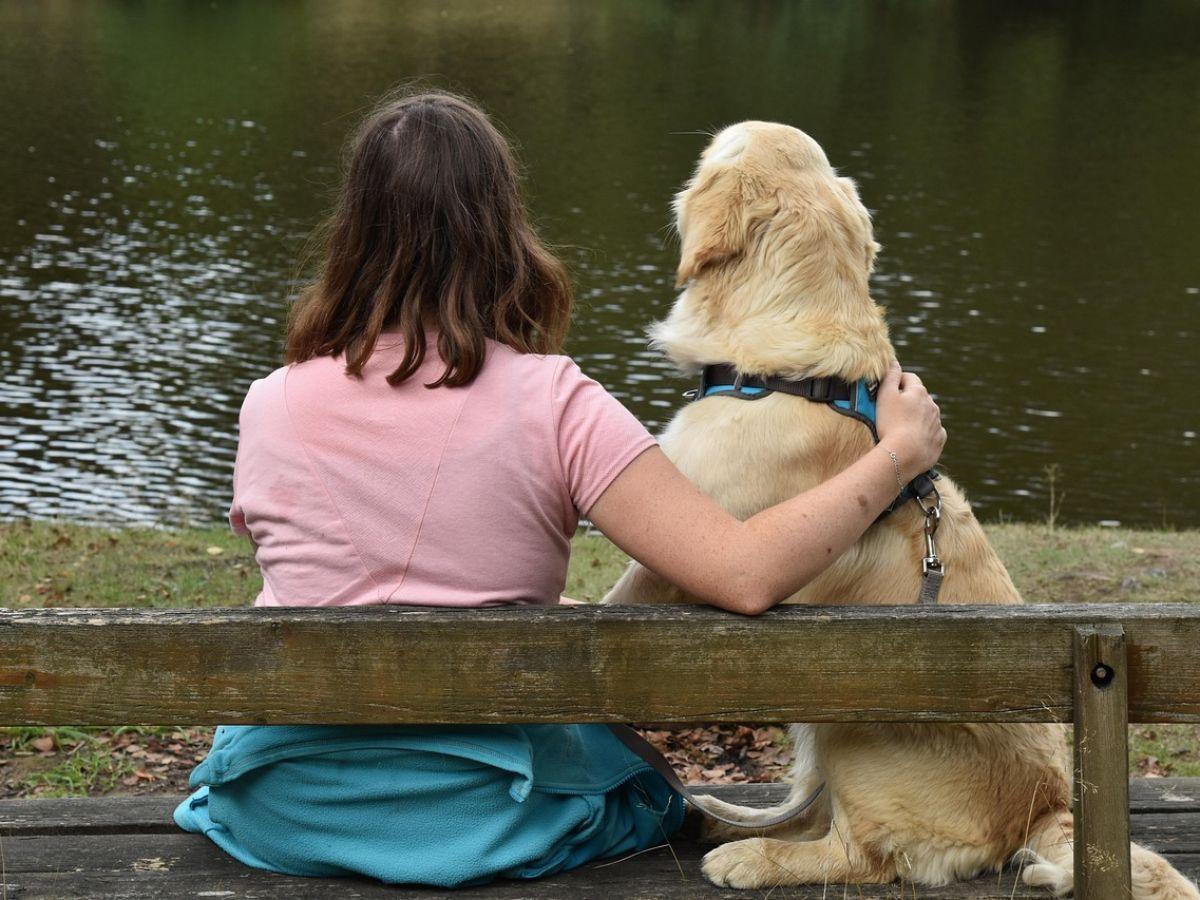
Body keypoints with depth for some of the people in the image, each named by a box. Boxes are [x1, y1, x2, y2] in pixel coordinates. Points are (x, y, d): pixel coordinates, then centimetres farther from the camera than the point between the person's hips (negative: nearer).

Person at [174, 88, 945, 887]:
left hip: (279, 813, 3)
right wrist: (899, 454, -11)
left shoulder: (270, 405, -7)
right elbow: (747, 576, -24)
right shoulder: (553, 407, -17)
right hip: (468, 819, -2)